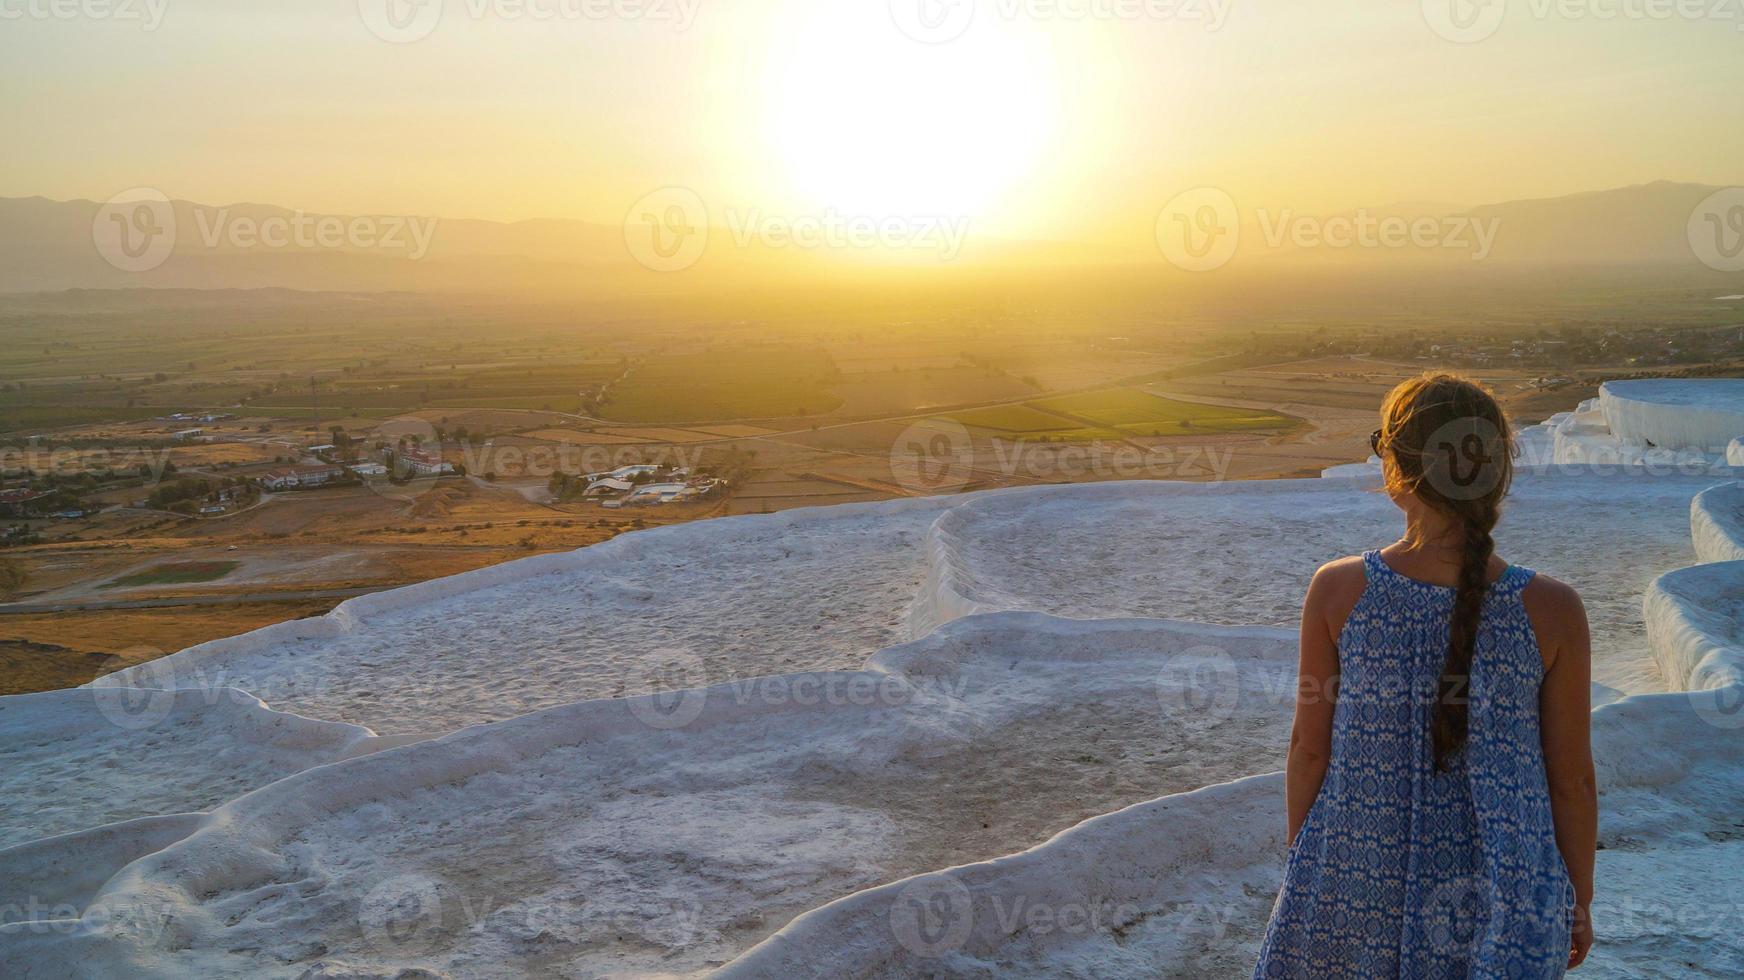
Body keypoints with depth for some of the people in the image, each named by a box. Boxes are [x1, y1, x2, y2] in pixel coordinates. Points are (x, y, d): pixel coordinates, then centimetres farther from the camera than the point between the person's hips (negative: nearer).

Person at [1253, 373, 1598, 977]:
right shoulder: (1552, 611, -13)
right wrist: (1580, 901, 11)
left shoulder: (1337, 591, -13)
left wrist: (1301, 859, 11)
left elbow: (1309, 750, -4)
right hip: (1501, 904, 0)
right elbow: (1572, 779, -4)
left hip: (1355, 879, 0)